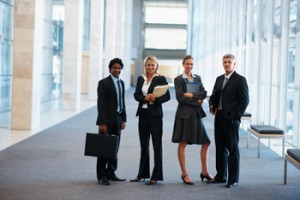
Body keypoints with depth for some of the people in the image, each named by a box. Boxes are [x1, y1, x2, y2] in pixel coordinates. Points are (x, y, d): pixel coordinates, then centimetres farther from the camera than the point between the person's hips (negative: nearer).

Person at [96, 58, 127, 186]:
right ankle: (101, 176, 7)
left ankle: (111, 173, 21)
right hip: (107, 120, -6)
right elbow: (101, 104, -12)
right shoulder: (104, 83, -8)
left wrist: (123, 119, 11)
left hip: (118, 119, 6)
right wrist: (102, 123, -17)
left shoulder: (121, 83, 13)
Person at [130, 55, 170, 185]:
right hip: (143, 114, 5)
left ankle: (156, 176, -1)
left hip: (155, 114, -5)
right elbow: (136, 95, 6)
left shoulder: (161, 79, -2)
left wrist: (155, 99, -21)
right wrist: (145, 98, -13)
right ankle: (142, 174, 21)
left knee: (157, 145, -3)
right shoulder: (140, 79, 11)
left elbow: (167, 96, -6)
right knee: (144, 145, 12)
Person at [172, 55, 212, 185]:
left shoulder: (197, 78, 13)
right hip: (184, 113, -5)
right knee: (182, 144, -1)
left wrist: (192, 95, -12)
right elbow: (180, 97, -12)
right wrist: (197, 101, -10)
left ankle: (204, 171, 19)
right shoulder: (178, 79, -2)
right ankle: (184, 174, 7)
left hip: (196, 113, 6)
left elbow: (203, 94, 2)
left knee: (206, 142, 6)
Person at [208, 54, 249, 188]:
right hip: (219, 117, 7)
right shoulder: (219, 79, 15)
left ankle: (233, 179, 6)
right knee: (220, 148, 12)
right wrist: (212, 105, 0)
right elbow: (214, 95, 21)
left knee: (232, 148, 0)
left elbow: (244, 100, -10)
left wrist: (235, 116, -15)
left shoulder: (240, 80, -6)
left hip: (231, 118, -7)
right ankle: (221, 176, 22)